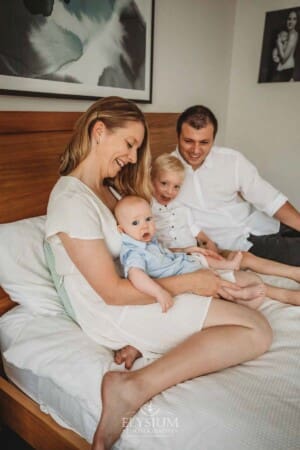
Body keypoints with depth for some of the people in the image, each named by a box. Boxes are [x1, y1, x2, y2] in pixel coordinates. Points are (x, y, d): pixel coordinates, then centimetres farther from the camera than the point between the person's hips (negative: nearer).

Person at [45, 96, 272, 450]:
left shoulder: (107, 188, 11)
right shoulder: (71, 200, -19)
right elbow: (112, 292, -20)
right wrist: (188, 283, -14)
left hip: (134, 297, 10)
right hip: (117, 314, -10)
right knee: (256, 330, -14)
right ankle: (134, 389, -19)